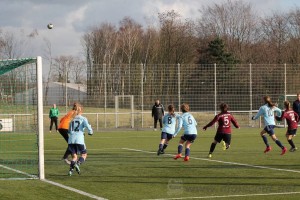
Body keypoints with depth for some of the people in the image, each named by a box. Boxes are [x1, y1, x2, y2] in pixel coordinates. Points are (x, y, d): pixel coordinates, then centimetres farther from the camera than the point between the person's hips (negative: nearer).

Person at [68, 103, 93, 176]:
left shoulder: (72, 120, 20)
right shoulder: (83, 119, 5)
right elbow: (87, 126, -12)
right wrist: (90, 132, 9)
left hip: (71, 140, 4)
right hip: (79, 139, -4)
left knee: (74, 156, 12)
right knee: (84, 154, 11)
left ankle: (71, 170, -8)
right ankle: (77, 164, -16)